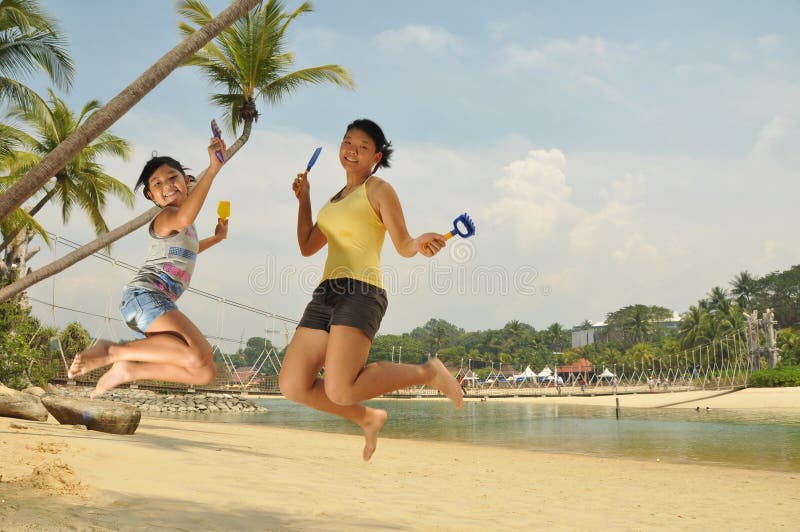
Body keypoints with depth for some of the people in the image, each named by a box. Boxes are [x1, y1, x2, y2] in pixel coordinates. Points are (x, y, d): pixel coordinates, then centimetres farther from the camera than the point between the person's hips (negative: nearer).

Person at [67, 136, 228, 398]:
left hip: (160, 303, 9)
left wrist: (217, 237, 49)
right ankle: (112, 351, -19)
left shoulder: (181, 227, 28)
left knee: (205, 373, -3)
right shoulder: (165, 216, -2)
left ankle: (127, 371, 0)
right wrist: (213, 168, -32)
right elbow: (184, 218, -30)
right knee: (200, 354, -32)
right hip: (145, 294, -9)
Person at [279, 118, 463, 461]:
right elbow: (307, 247, 29)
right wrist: (303, 199, 27)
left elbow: (403, 246, -3)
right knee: (293, 386, -5)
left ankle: (428, 373, -3)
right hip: (325, 294, 8)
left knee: (340, 392, -24)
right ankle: (367, 418, 15)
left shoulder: (379, 190, 5)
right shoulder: (337, 199, 27)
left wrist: (420, 244, -26)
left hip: (360, 293, -7)